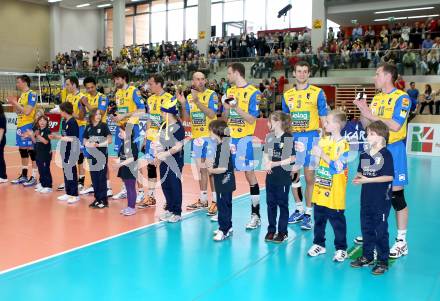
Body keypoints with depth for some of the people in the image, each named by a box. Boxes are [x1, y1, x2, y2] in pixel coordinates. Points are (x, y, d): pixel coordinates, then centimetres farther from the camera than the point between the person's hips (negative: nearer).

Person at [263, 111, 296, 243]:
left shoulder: (288, 138, -12)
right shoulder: (269, 137, 6)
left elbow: (292, 158, -14)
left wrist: (275, 164, -18)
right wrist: (266, 163, -8)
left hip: (283, 177, -6)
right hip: (271, 175, 6)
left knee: (282, 204, 6)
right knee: (270, 203, 13)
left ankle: (282, 232, 17)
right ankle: (271, 230, 25)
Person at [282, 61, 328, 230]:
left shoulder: (317, 93, -1)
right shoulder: (287, 95, 10)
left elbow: (323, 119, 0)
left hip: (310, 137, -4)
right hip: (292, 137, 4)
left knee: (309, 178, 1)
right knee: (292, 176, 8)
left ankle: (308, 213, 12)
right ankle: (299, 209, 26)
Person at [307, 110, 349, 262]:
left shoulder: (343, 144, -14)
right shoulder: (323, 140, 6)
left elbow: (338, 167, -22)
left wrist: (322, 155, -22)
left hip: (334, 193, -7)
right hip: (320, 189, 7)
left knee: (337, 221, 6)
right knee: (319, 218, 16)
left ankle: (341, 248, 19)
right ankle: (319, 244, 30)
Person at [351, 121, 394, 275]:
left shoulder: (386, 154, -13)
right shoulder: (364, 154, 6)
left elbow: (389, 176, -17)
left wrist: (367, 180, -19)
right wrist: (358, 177, -6)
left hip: (381, 200, -6)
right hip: (366, 198, 7)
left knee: (381, 230, 3)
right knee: (366, 228, 16)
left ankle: (383, 261, 16)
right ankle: (367, 256, 31)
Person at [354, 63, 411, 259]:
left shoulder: (402, 97, -9)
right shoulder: (376, 98, 12)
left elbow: (395, 126, -20)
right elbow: (366, 125, 12)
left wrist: (372, 115, -17)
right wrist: (363, 110, -4)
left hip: (393, 150, -7)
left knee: (396, 194, -3)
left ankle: (401, 241, 6)